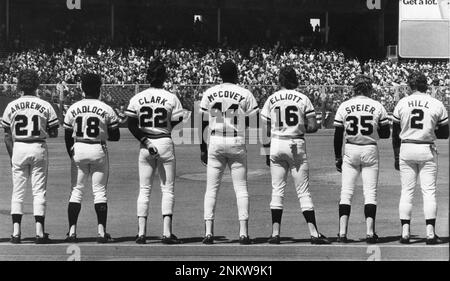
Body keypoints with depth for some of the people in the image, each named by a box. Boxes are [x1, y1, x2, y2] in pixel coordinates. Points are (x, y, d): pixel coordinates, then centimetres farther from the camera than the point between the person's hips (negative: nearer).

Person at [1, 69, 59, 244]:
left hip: (18, 149, 1)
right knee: (39, 191, 4)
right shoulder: (45, 106, -3)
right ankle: (39, 232, 0)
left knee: (18, 192, 8)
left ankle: (16, 231, 2)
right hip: (39, 148, -1)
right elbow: (54, 133, 0)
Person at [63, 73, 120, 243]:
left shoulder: (73, 109, 1)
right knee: (100, 191, 5)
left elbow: (68, 137, 5)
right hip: (98, 150, -2)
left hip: (78, 150, 2)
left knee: (76, 191, 9)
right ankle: (102, 231, 0)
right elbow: (115, 137, -2)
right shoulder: (107, 110, -5)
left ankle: (72, 231, 3)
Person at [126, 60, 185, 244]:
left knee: (144, 190, 8)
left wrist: (145, 141, -8)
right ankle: (167, 233, -3)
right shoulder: (171, 98, -6)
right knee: (168, 189, 4)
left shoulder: (137, 98, 0)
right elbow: (175, 125, -4)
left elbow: (131, 125, -6)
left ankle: (141, 233, 1)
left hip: (145, 145, 2)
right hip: (165, 143, -2)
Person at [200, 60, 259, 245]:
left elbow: (202, 123, 5)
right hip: (237, 144, -1)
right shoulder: (245, 94, -2)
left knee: (211, 188, 6)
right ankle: (243, 233, -1)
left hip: (215, 144, 1)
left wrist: (203, 149, 10)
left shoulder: (209, 94, 4)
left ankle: (209, 232, -1)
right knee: (241, 188, 4)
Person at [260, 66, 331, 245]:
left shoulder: (271, 100, 4)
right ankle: (314, 233, -3)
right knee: (303, 191, 2)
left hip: (276, 144, 1)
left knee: (277, 190, 7)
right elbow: (312, 127, -5)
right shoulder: (303, 99, -1)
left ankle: (275, 233, 1)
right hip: (297, 145, -1)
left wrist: (266, 152, 10)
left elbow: (265, 131, 2)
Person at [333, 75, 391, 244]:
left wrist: (338, 158, 9)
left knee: (346, 192, 4)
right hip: (370, 150, -1)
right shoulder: (377, 107, -2)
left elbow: (338, 135, 1)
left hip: (350, 150, 1)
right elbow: (386, 134, 2)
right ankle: (370, 232, -3)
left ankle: (342, 232, -3)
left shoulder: (344, 107, 0)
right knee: (370, 192, 3)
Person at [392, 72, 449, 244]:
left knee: (406, 191, 6)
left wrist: (396, 157, 13)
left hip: (406, 149, 1)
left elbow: (395, 133, 6)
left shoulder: (402, 103, 2)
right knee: (429, 191, 2)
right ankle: (430, 233, -3)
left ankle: (405, 232, 2)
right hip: (427, 150, -1)